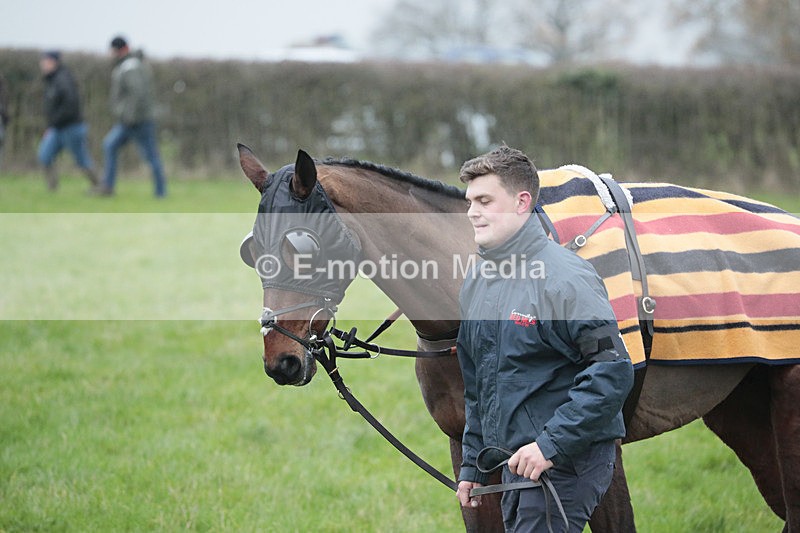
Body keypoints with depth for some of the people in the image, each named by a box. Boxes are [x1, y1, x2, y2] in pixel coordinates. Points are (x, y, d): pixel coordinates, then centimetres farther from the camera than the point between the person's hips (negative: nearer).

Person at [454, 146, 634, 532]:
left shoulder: (563, 277, -15)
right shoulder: (476, 283, 11)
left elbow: (613, 372, -22)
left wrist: (551, 444, -24)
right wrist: (472, 464, 18)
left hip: (567, 463, -9)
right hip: (514, 465, 9)